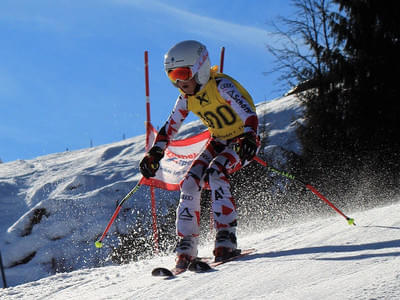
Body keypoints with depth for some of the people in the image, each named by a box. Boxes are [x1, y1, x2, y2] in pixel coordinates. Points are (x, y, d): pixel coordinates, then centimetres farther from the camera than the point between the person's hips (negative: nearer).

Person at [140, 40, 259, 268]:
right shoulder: (187, 98, -2)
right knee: (190, 183, -12)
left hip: (243, 140, -7)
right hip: (219, 141, 7)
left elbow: (249, 114, -35)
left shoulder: (221, 85, -24)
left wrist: (249, 138, -53)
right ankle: (186, 246, -7)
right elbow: (170, 127, 8)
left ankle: (226, 238, -30)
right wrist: (155, 154, -5)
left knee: (216, 173, -31)